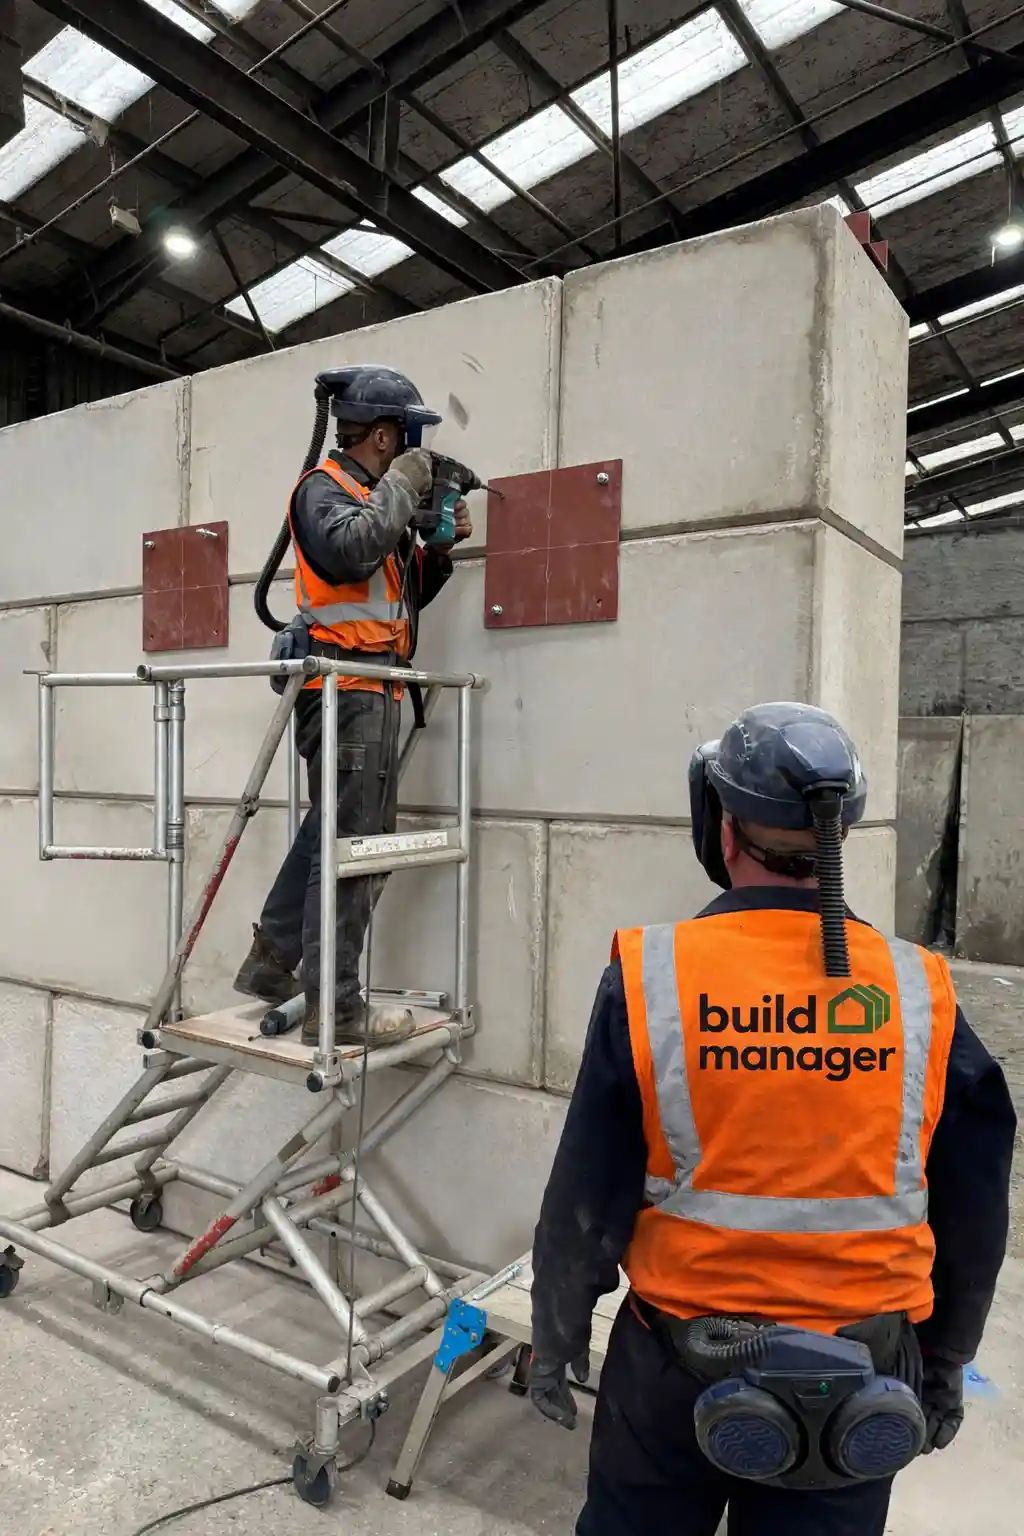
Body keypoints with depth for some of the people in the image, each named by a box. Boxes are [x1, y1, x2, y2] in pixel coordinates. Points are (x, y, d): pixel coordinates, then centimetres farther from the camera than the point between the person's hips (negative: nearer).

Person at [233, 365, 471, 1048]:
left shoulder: (375, 498, 23)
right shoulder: (324, 487, -3)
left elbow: (405, 595, 25)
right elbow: (349, 550, -25)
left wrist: (440, 546, 10)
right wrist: (400, 487, -11)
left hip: (375, 690, 10)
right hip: (348, 688, -10)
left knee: (332, 833, 13)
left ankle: (272, 963, 23)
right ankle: (334, 1006, -2)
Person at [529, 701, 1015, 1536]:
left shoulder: (649, 980, -18)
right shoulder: (922, 994, -12)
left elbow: (586, 1198, -11)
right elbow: (973, 1216, 0)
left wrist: (555, 1340, 6)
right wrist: (943, 1363, 16)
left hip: (675, 1368, -1)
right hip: (862, 1387, 2)